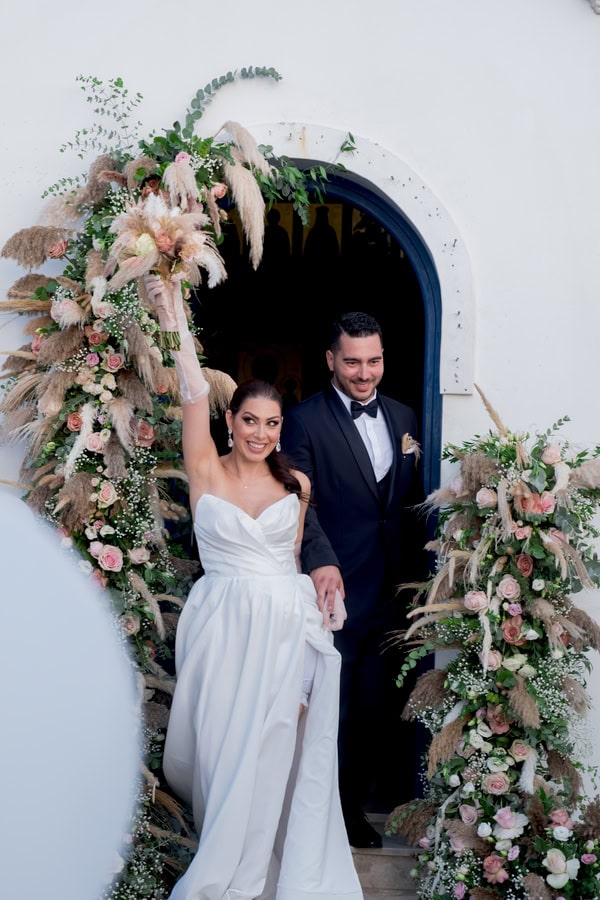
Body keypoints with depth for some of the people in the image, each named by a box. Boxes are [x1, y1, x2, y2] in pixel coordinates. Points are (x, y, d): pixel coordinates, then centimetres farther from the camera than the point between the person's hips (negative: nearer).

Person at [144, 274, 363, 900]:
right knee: (220, 740, 3)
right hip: (221, 626, -1)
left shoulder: (297, 485, 7)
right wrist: (176, 324, -19)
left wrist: (321, 602, 1)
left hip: (284, 626, 2)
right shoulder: (206, 473, -1)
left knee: (269, 746, 1)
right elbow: (194, 396, -11)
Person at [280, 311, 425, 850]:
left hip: (391, 590, 5)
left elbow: (412, 498, 15)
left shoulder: (403, 417, 11)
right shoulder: (305, 420, -6)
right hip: (336, 587, -5)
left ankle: (357, 805, 30)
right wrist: (320, 562, -31)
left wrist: (417, 573, 9)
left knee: (373, 706, 14)